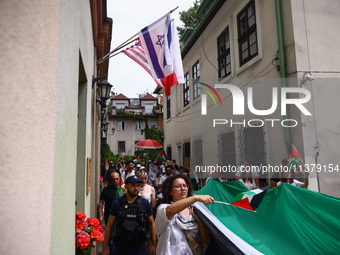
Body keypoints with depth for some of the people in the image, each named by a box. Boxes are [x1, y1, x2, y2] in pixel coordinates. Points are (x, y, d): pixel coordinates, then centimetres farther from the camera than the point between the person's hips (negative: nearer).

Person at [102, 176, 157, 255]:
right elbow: (109, 226, 3)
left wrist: (154, 245, 0)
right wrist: (105, 249, 3)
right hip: (121, 248, 0)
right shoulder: (117, 203, -2)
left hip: (139, 248, 0)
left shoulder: (144, 203, -1)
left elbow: (152, 223, 5)